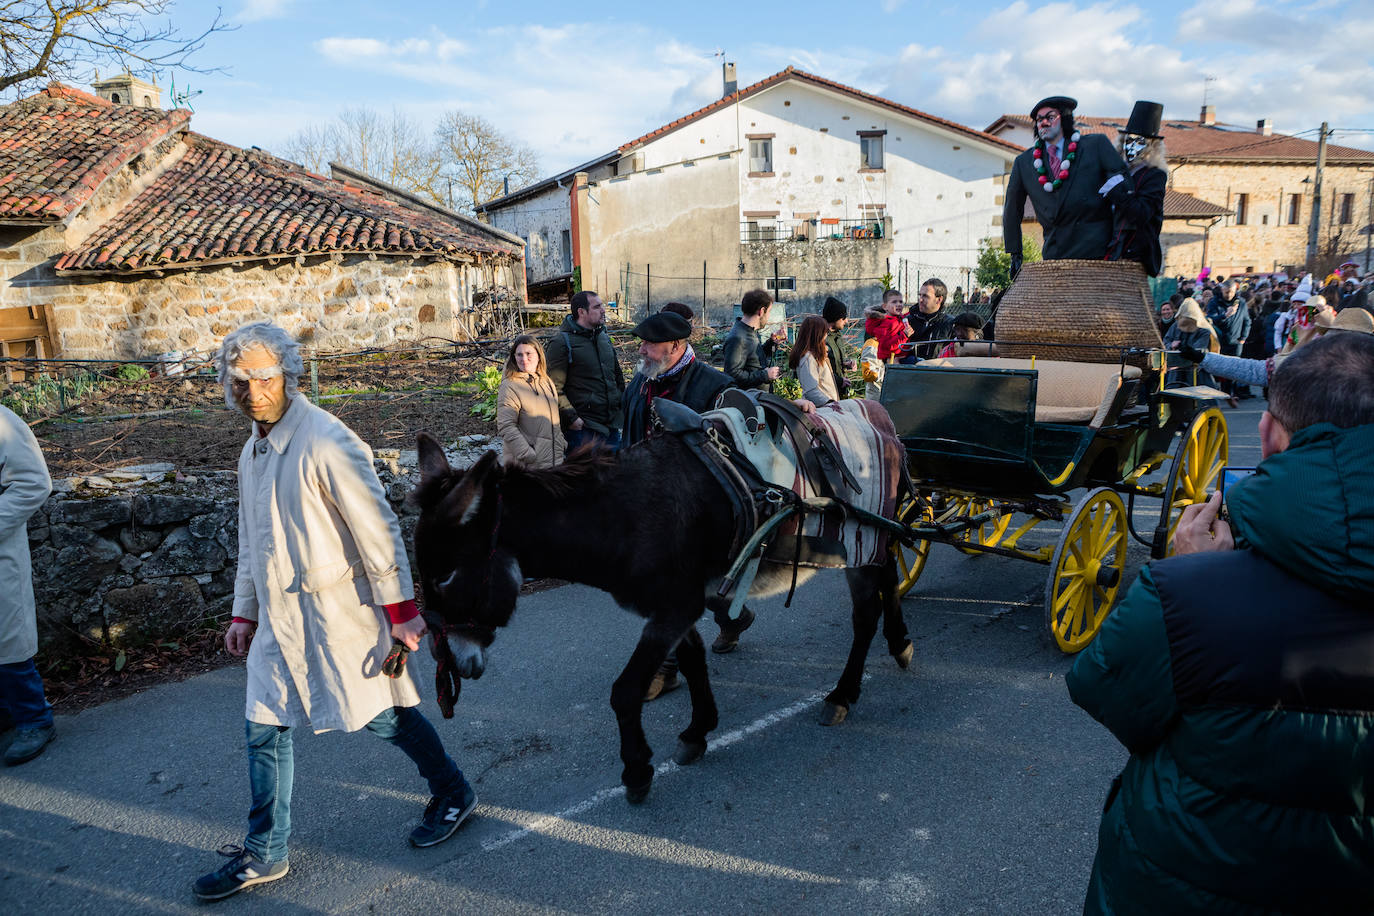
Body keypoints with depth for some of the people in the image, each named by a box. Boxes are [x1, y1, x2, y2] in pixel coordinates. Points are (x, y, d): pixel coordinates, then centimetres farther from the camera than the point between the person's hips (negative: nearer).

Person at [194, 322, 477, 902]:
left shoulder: (326, 444, -19)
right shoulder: (253, 451, 9)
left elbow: (378, 529, -18)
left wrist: (401, 609, -17)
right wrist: (245, 612, 19)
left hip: (336, 610, -8)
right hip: (279, 618, 8)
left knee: (382, 714, 5)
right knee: (265, 728, 11)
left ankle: (453, 794, 28)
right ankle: (264, 854, 27)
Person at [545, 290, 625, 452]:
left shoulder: (604, 337, 14)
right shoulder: (562, 342, -10)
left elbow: (618, 377, 24)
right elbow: (554, 388, -14)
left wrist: (622, 406, 17)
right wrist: (571, 417, -19)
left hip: (612, 425, 7)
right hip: (583, 428, -7)